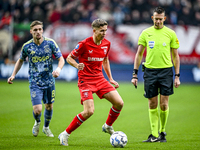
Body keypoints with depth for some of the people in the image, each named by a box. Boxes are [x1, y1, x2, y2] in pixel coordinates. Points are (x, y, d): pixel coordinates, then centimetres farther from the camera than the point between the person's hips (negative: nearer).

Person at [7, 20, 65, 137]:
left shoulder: (50, 43, -8)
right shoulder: (27, 46, -6)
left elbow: (61, 59, -5)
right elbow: (21, 60, 13)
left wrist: (59, 69, -25)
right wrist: (13, 75, 6)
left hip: (49, 81, 1)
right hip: (35, 83, -1)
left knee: (49, 107, 13)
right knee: (37, 110, -12)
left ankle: (46, 127, 42)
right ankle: (37, 122, 24)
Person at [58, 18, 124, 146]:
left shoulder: (106, 44, 4)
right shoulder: (84, 44, -14)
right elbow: (69, 58, -5)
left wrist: (110, 79, 20)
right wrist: (77, 65, -26)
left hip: (100, 79, 6)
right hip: (85, 80, -6)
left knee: (119, 103, -5)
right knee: (89, 111, -20)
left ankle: (108, 126, 22)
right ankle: (65, 134, -5)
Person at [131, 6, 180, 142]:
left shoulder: (170, 33, 3)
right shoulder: (146, 33, 6)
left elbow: (175, 56, 7)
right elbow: (139, 54, 10)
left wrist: (177, 76, 2)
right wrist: (135, 74, 5)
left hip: (166, 70, -1)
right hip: (150, 70, 1)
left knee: (164, 104, -5)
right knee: (152, 104, 3)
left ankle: (162, 132, 13)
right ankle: (154, 135, 8)